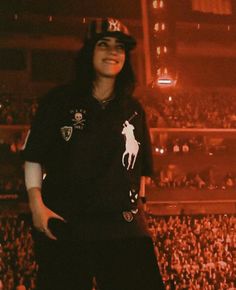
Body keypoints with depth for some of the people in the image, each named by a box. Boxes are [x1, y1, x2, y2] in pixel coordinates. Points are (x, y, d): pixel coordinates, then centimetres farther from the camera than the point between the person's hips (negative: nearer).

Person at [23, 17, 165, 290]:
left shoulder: (133, 110, 13)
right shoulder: (60, 101, 3)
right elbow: (34, 156, 3)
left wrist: (136, 204, 12)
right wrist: (36, 205, -7)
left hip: (123, 227, 2)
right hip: (62, 225, -2)